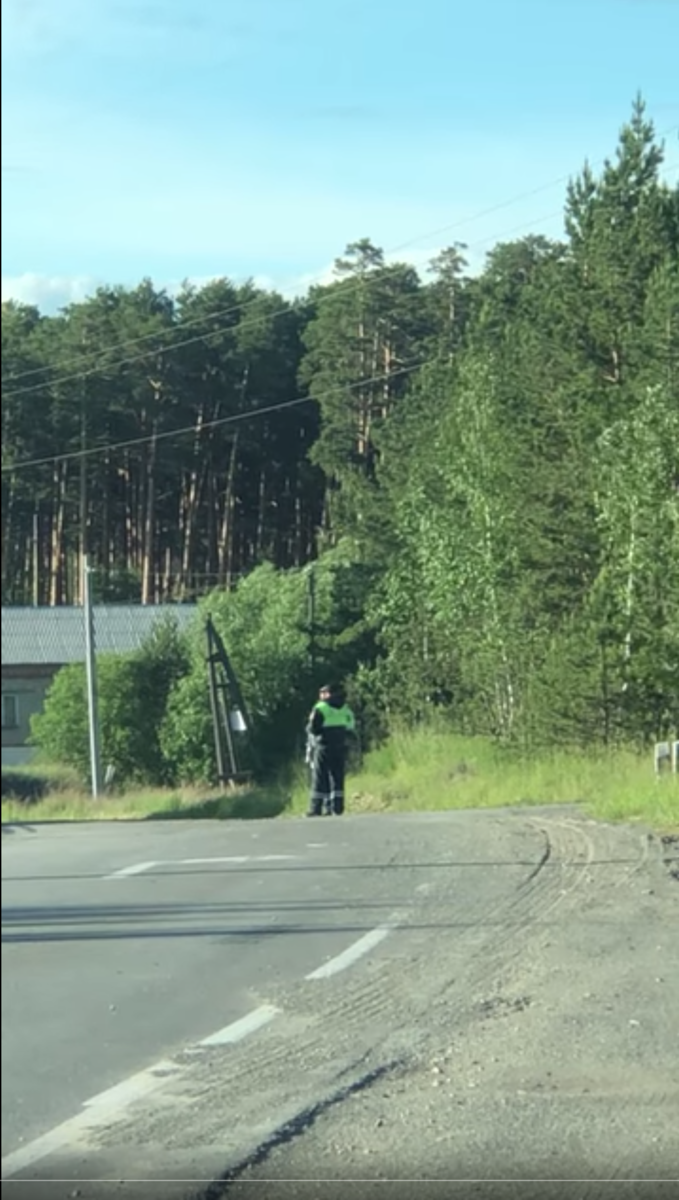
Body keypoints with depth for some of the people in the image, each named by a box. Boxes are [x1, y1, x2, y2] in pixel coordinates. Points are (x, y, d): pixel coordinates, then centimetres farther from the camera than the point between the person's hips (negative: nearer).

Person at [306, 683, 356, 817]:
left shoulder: (320, 708, -7)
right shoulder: (346, 709, 10)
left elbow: (312, 729, -10)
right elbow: (352, 728, 10)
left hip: (323, 747, -4)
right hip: (341, 749, 4)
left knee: (319, 779, -1)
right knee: (338, 778, 9)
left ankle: (316, 809, -3)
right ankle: (337, 807, 5)